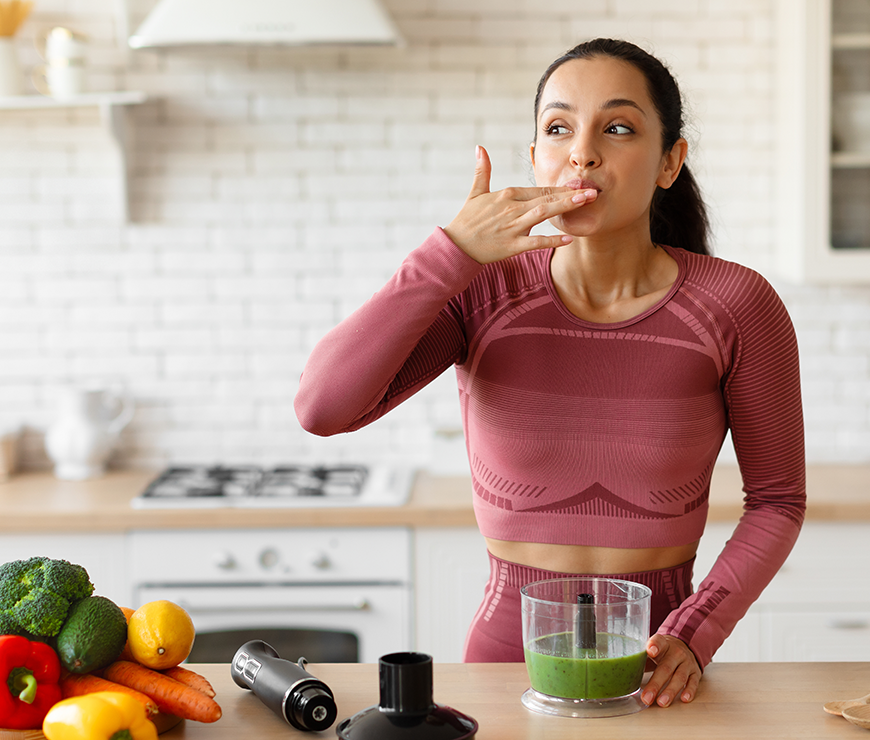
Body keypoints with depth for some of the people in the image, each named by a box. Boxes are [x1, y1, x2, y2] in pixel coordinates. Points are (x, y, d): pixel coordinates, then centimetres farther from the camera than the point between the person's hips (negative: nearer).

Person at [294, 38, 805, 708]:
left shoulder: (735, 305, -10)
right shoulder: (484, 291, -7)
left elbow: (778, 499, 0)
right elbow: (322, 407, -20)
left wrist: (693, 638, -12)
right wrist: (454, 251, -23)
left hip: (653, 669, 0)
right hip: (508, 648, 0)